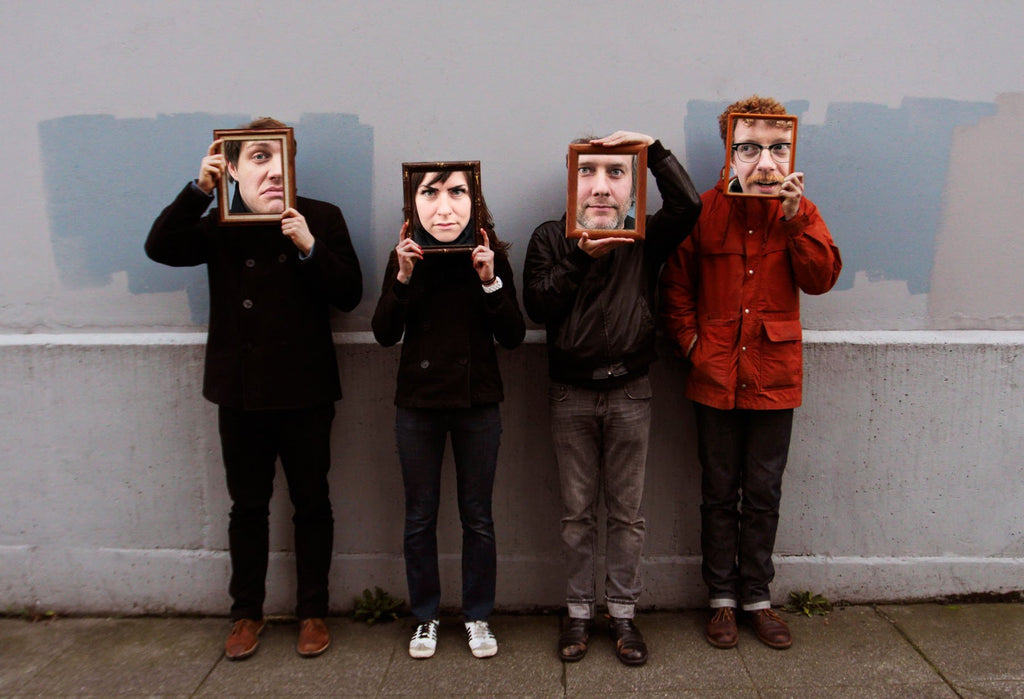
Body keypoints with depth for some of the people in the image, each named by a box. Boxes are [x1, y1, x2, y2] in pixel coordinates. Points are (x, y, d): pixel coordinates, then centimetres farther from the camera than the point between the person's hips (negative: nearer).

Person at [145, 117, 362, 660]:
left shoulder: (321, 219, -2)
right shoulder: (220, 224, 5)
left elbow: (349, 294, -7)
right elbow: (160, 247, -9)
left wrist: (309, 247, -21)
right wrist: (200, 188, -16)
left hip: (304, 391, -2)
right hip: (240, 390, 2)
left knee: (311, 503, 9)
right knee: (247, 506, 13)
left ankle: (312, 612, 26)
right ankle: (247, 612, 30)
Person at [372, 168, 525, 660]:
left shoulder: (490, 257, -4)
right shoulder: (406, 256, -1)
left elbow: (513, 337, -7)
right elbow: (385, 335, -7)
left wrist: (490, 281, -20)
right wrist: (403, 278, -19)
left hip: (478, 402, -1)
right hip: (418, 403, 1)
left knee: (477, 516, 8)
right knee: (420, 517, 10)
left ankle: (478, 616, 25)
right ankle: (426, 617, 27)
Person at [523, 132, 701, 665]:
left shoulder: (645, 240, 1)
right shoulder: (551, 238, 3)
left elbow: (687, 206, -17)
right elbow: (537, 305, -8)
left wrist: (653, 149, -15)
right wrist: (580, 258, -16)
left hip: (630, 393, 0)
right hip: (572, 395, 0)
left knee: (627, 513, 8)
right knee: (577, 512, 10)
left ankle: (622, 614, 23)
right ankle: (579, 613, 24)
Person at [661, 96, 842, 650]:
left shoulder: (799, 211, 4)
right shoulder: (704, 210, -2)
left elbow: (821, 278, -8)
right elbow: (675, 286, 4)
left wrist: (795, 218, -16)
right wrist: (691, 343, -5)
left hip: (774, 376, 1)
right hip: (716, 376, -1)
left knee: (763, 495, 11)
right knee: (719, 493, 10)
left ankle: (757, 597, 27)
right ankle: (722, 598, 25)